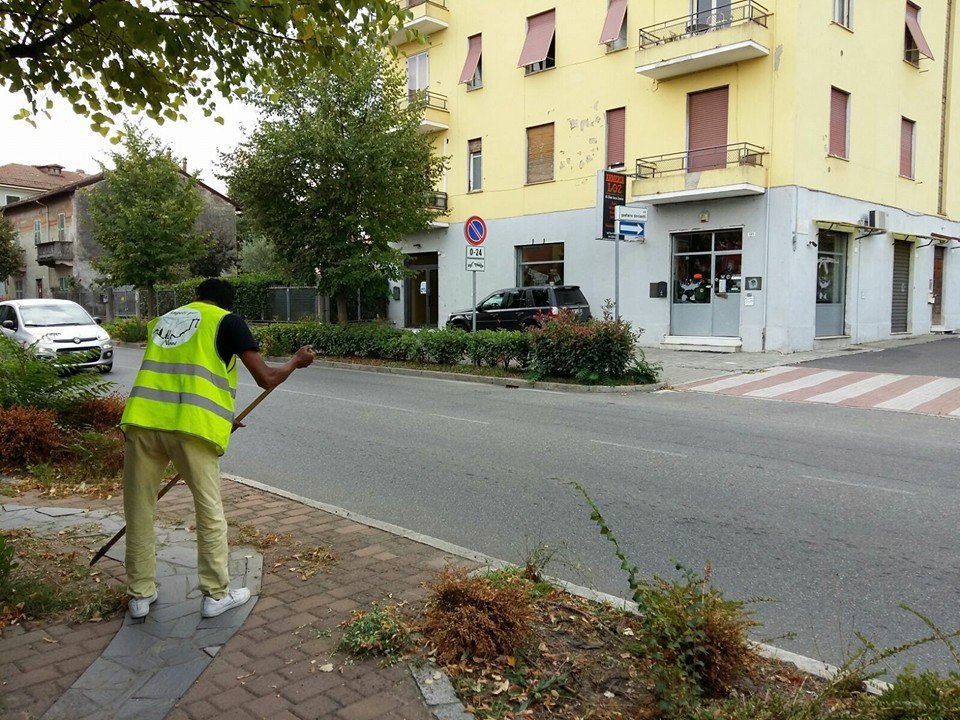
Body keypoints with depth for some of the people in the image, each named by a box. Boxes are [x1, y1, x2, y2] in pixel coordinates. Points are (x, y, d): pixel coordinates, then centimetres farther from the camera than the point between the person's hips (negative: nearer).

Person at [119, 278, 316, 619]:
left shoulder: (163, 319, 26)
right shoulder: (227, 321, 8)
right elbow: (266, 378, 2)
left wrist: (221, 420, 42)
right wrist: (296, 361, 23)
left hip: (141, 421, 5)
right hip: (190, 427, -5)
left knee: (140, 512, 16)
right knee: (210, 513, 11)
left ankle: (140, 595, 28)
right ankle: (216, 594, 21)